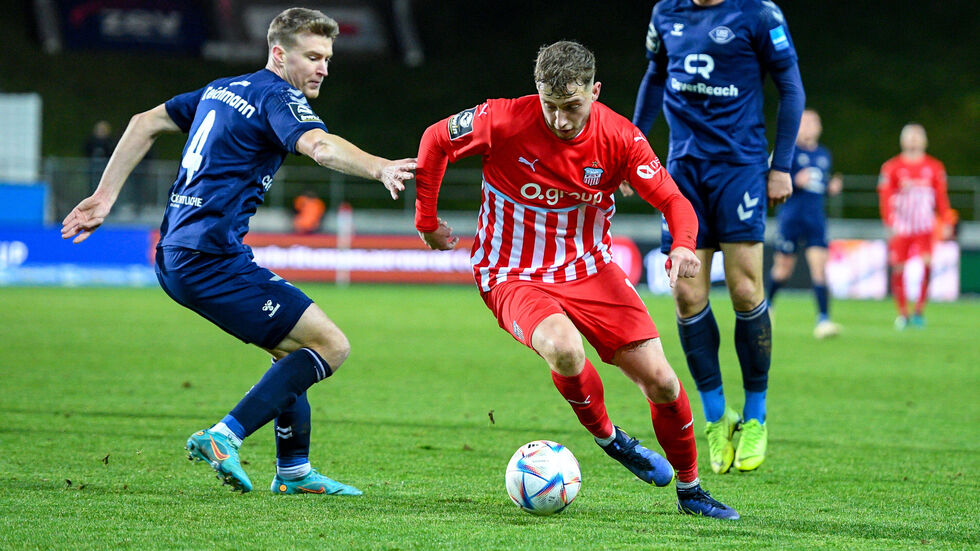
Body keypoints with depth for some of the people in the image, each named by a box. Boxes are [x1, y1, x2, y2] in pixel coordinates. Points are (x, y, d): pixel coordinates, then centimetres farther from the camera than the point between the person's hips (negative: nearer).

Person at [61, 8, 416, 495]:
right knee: (331, 346, -10)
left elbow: (145, 123, 26)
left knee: (295, 349, 21)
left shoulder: (223, 89, 19)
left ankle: (293, 470, 24)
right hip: (212, 259, -10)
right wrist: (379, 168, -46)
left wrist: (104, 197, 28)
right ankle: (225, 437, -18)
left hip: (174, 256, 10)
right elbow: (320, 146, -29)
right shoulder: (277, 97, -8)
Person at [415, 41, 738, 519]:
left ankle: (689, 490, 19)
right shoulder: (503, 122, -19)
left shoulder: (618, 138, -12)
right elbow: (435, 140, -2)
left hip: (590, 269, 3)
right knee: (565, 349, -35)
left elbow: (672, 200, -10)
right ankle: (606, 437, -3)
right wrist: (426, 220, 4)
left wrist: (684, 245, -32)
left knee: (661, 381, -6)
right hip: (515, 277, -3)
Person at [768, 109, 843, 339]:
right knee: (784, 267, 5)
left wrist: (831, 187, 5)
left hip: (815, 219, 4)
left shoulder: (824, 154, 15)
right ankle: (767, 304, 35)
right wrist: (796, 181, -21)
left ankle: (823, 320, -15)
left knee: (819, 265, -10)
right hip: (791, 217, -4)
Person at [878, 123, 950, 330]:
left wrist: (946, 223, 5)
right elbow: (885, 196, -1)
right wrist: (890, 223, -12)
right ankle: (902, 313, 14)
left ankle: (919, 310, -8)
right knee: (898, 269, -2)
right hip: (901, 228, 0)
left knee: (927, 263, -18)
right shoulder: (892, 167, 3)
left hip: (925, 229, 0)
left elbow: (942, 197, 12)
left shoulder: (934, 167, 8)